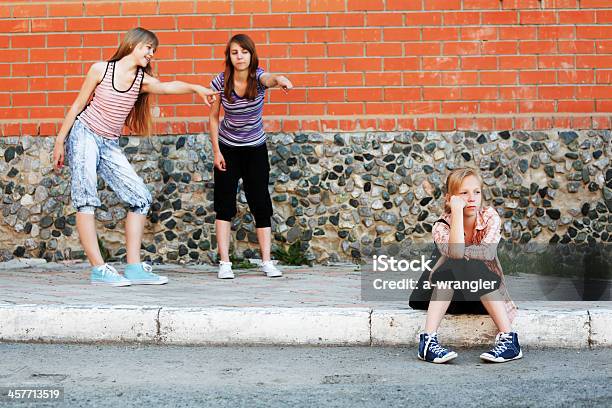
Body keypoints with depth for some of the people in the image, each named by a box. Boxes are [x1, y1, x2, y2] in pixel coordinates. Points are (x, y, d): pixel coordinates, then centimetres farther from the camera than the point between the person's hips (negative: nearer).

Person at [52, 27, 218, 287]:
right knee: (86, 199, -14)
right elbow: (78, 105, 0)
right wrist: (60, 141, 0)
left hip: (110, 146, 5)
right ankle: (98, 269, -16)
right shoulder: (101, 69, -6)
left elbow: (168, 87, -22)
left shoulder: (143, 80, 0)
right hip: (83, 135, -5)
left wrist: (196, 88, -41)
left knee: (140, 198, -3)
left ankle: (134, 268, 0)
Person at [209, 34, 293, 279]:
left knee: (261, 204, -2)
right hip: (227, 148, 1)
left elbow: (269, 79, -44)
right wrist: (216, 151, -8)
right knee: (224, 204, -3)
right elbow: (213, 118, -3)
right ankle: (224, 263, 1)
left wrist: (279, 79, -67)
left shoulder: (258, 77, -17)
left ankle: (267, 261, 5)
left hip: (255, 149, 0)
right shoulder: (220, 82, -13)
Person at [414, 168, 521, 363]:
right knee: (454, 265, -31)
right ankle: (428, 340, -38)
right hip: (448, 293, 0)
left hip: (486, 292, 0)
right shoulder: (442, 226, -14)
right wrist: (457, 210, -33)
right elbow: (455, 253, -37)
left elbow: (488, 253, -29)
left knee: (473, 268, -31)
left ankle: (509, 340, -31)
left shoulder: (490, 217, -11)